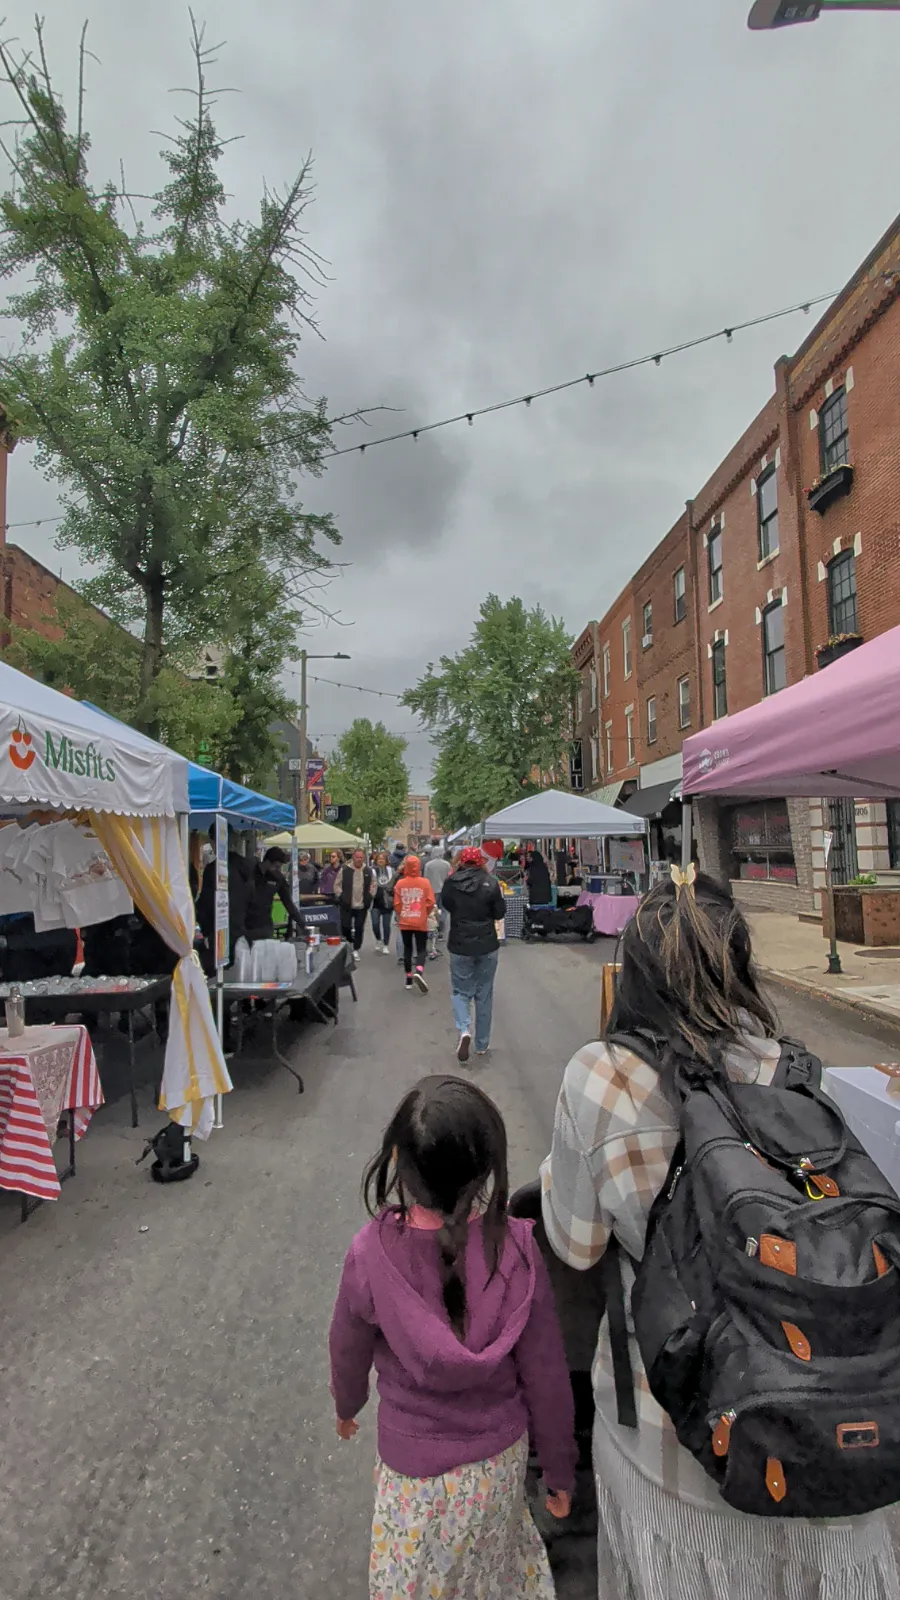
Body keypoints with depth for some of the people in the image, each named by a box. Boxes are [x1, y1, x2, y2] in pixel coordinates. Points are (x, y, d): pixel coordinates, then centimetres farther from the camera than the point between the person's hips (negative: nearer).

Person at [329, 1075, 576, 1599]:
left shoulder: (371, 1255, -29)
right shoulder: (516, 1248, -27)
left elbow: (349, 1353, -9)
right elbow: (546, 1374, -14)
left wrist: (347, 1407, 13)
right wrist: (560, 1469, 4)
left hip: (415, 1463, -1)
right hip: (501, 1456, 1)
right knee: (490, 1557, 33)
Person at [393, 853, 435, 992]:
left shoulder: (400, 883, -6)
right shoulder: (425, 882, -8)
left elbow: (396, 904, -2)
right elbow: (430, 902, -7)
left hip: (404, 922, 2)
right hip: (421, 922, -2)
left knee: (407, 949, 15)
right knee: (421, 949, 7)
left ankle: (409, 978, 20)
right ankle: (419, 972, -19)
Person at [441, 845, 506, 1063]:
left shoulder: (451, 883, -9)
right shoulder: (491, 883, -10)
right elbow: (500, 913, -2)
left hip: (460, 946, 0)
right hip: (487, 946, 1)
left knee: (460, 991, 14)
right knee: (484, 994, 13)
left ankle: (464, 1030, -11)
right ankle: (482, 1045, 20)